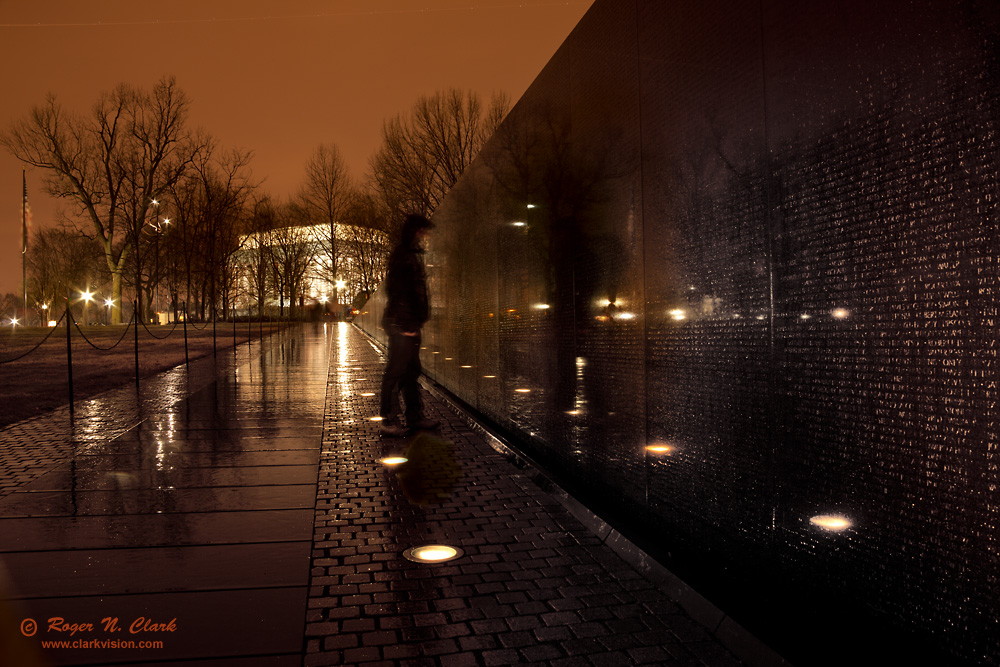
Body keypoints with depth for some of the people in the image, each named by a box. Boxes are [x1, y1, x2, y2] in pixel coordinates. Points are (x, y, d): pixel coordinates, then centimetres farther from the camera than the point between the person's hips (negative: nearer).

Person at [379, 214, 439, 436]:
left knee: (411, 371, 14)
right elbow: (399, 293, -20)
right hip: (402, 324, -10)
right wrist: (407, 324, -23)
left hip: (409, 324, 10)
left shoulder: (411, 256, 19)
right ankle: (388, 420, -1)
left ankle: (414, 417, 22)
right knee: (396, 371, -6)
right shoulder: (403, 256, -12)